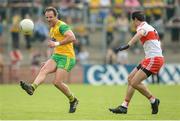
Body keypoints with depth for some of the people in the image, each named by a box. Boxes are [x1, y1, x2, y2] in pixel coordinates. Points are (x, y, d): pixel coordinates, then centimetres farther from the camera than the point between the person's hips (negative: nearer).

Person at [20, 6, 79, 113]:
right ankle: (32, 88, -45)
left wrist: (57, 43, -29)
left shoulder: (62, 26, -10)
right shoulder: (52, 29, 20)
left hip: (66, 57, -8)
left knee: (57, 82, -15)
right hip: (56, 56, 8)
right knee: (44, 70, -20)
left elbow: (72, 38, -27)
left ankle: (73, 100, 7)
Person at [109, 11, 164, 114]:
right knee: (130, 78, 11)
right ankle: (124, 106, 12)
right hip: (150, 59, 10)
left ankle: (153, 100, 1)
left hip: (153, 59, -10)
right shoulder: (150, 28, 20)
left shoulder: (142, 27, -10)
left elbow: (139, 34, -35)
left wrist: (128, 45, -52)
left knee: (135, 83, -14)